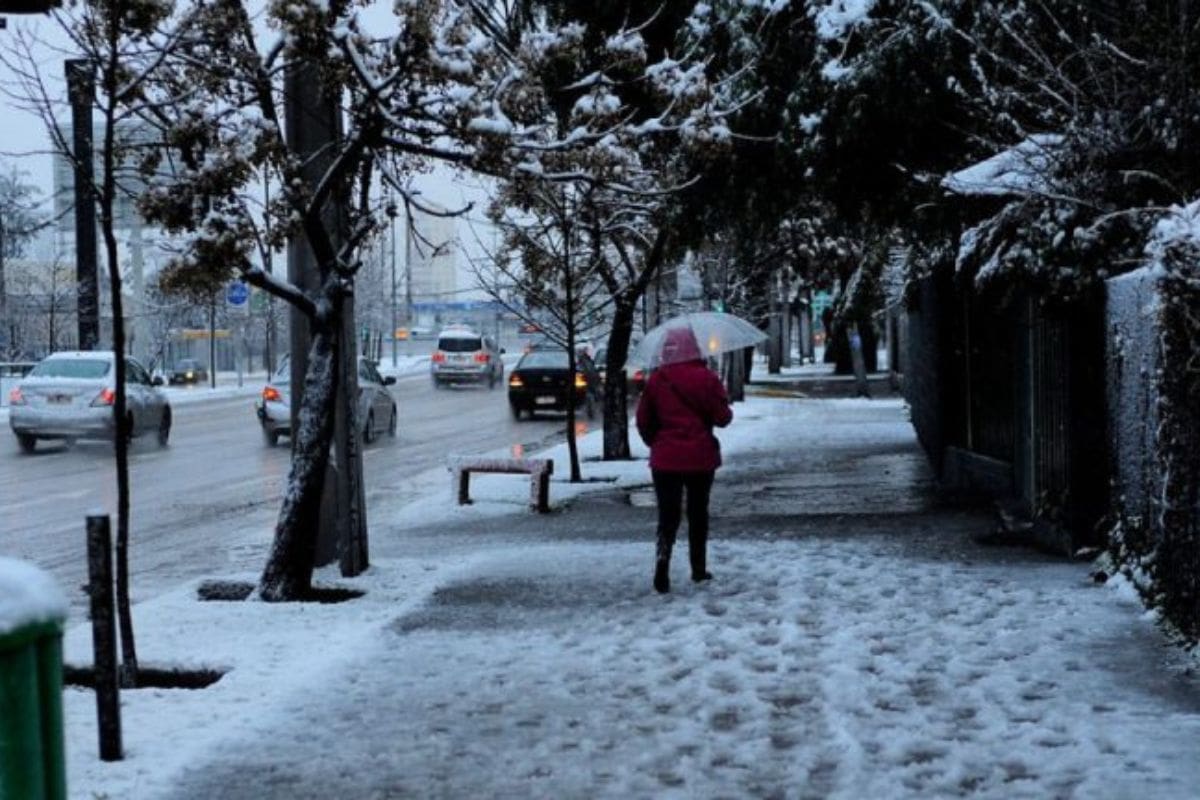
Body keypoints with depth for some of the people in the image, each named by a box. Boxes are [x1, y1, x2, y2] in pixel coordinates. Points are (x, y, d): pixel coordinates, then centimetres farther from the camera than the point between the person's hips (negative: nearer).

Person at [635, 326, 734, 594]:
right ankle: (699, 569, 21)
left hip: (665, 458, 0)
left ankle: (663, 554, -22)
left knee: (668, 514, 3)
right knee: (698, 513, 15)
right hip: (701, 457, 0)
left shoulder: (656, 380, -3)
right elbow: (722, 418, -7)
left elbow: (643, 421, 1)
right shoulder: (706, 378, -8)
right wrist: (726, 411, 15)